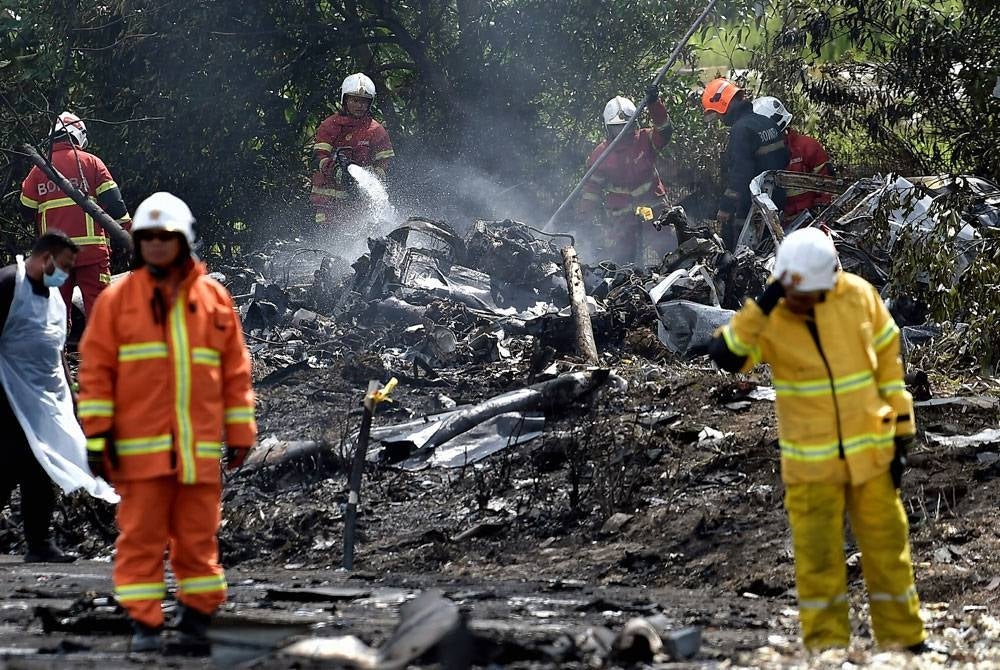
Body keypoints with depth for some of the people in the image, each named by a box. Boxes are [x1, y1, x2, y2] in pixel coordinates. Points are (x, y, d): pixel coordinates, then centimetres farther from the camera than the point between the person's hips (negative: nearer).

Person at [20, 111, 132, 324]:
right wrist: (128, 230, 2)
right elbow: (114, 202, -5)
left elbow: (27, 213, 12)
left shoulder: (39, 169, 7)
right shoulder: (90, 163, 0)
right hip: (91, 249, -3)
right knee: (97, 302, -4)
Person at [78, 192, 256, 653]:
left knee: (198, 535, 6)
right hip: (140, 446, -2)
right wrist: (97, 433, -4)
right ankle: (144, 623, 4)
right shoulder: (117, 298, 3)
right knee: (140, 536, -2)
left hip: (199, 447, 2)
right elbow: (96, 367, 2)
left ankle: (196, 614, 17)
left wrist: (240, 432, 9)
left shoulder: (215, 298, 8)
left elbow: (235, 370, 11)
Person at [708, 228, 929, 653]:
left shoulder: (859, 296, -7)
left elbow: (888, 363, 2)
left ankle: (905, 642, 23)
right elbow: (726, 357, -26)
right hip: (810, 463, -1)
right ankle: (826, 648, 14)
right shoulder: (767, 315, -11)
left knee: (887, 551, 10)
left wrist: (900, 436, 3)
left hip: (870, 453, 1)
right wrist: (765, 305, -33)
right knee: (817, 560, 3)